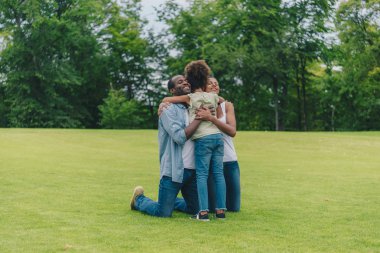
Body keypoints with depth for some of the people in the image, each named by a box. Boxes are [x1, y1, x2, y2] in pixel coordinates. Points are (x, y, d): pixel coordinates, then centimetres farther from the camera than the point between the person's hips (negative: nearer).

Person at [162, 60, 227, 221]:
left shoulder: (190, 98, 3)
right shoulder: (214, 97, 14)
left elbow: (166, 99, 4)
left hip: (203, 139, -4)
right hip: (218, 136, 4)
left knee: (202, 175, -4)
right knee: (218, 173, 5)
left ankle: (203, 212, -11)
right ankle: (221, 210, 5)